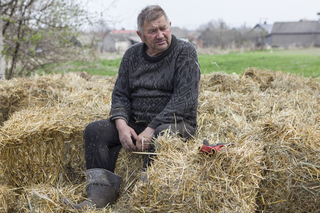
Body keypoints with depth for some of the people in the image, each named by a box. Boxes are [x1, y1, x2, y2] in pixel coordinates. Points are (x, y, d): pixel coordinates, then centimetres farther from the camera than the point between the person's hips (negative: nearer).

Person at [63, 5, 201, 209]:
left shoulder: (185, 52, -7)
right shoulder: (132, 55, 9)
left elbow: (184, 99, -16)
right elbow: (120, 94, 9)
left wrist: (152, 129, -23)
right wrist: (121, 124, -12)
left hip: (176, 123, -5)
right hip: (137, 124, 5)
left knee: (162, 135, -39)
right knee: (94, 131, -12)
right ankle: (100, 196, -20)